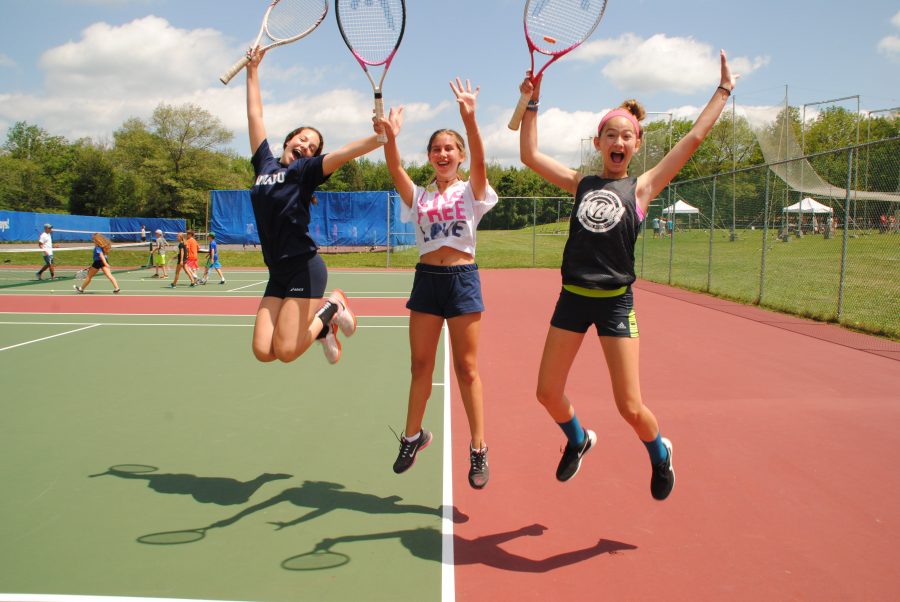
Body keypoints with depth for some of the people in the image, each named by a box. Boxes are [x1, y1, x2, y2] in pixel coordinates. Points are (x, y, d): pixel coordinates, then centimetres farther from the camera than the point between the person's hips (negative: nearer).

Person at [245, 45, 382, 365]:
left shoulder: (304, 171, -1)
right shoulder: (265, 165, 14)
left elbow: (342, 153, -20)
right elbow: (255, 115, 22)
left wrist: (380, 138, -36)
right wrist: (253, 70, 27)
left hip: (304, 269, -6)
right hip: (277, 274, 6)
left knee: (286, 351, -12)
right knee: (263, 351, -4)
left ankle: (332, 307, 12)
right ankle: (321, 326, 19)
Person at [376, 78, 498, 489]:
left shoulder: (470, 190, 4)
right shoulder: (419, 195, 10)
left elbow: (478, 160, -17)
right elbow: (395, 169, -9)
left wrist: (469, 117, -33)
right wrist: (390, 136, -29)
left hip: (463, 278, -3)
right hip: (426, 279, 3)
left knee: (467, 369, 2)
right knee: (421, 365, 11)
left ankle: (478, 449, 12)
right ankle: (413, 436, 28)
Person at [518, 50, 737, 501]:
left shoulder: (642, 188, 1)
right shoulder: (581, 184, 8)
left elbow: (694, 137, 0)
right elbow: (530, 155, 8)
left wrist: (723, 91, 7)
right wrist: (531, 103, 5)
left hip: (615, 302, -3)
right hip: (573, 298, 3)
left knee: (630, 407, -3)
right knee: (548, 394, 7)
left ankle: (659, 454, 30)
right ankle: (578, 440, 39)